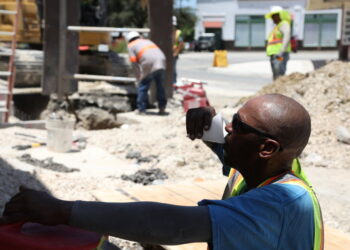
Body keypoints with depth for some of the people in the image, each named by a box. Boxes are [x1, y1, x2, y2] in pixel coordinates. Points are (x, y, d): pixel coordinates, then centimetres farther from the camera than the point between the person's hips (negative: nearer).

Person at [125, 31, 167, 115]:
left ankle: (141, 110, 8)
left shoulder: (131, 46, 17)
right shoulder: (148, 41, 33)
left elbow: (134, 63, 7)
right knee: (160, 87, 17)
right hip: (161, 62, 5)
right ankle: (162, 108, 21)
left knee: (142, 88, 8)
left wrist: (139, 78, 12)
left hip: (149, 66, -5)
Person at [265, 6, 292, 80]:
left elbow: (287, 37, -21)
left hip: (280, 56, -10)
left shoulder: (284, 24, -5)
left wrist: (281, 52, -30)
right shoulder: (277, 27, 25)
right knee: (276, 79, 6)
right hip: (274, 56, 10)